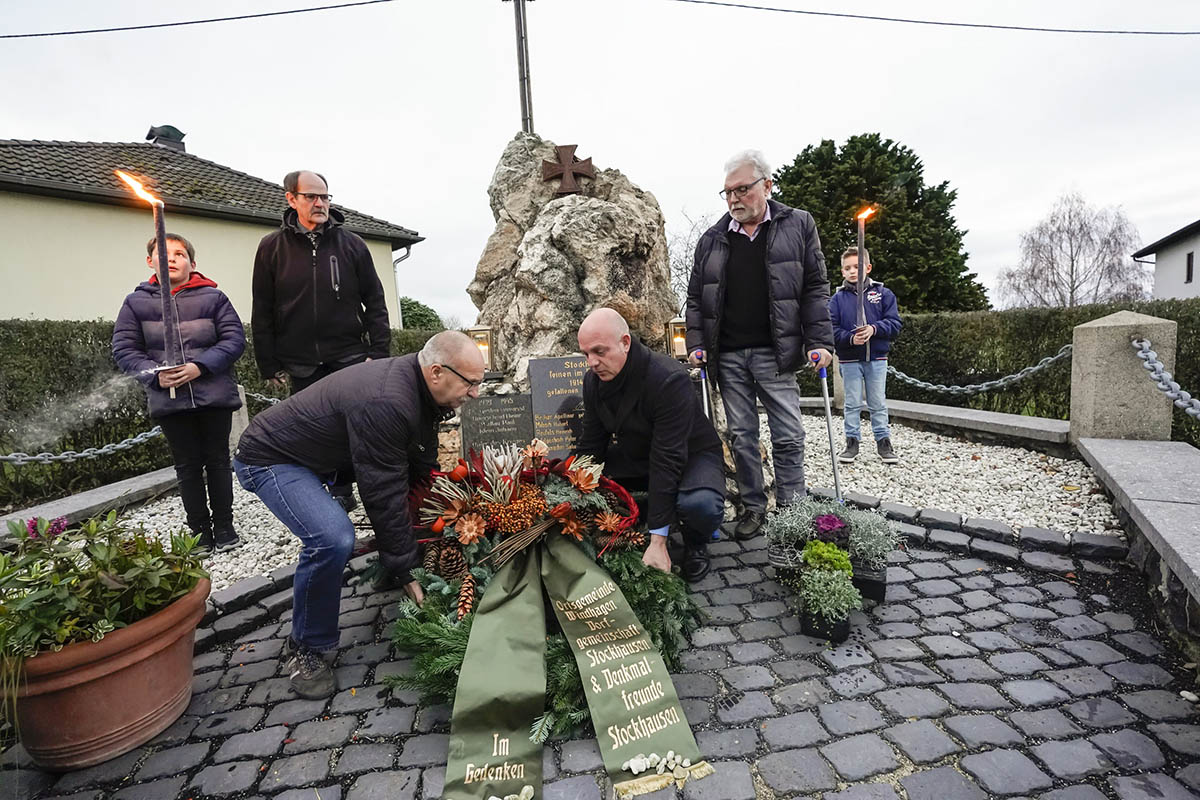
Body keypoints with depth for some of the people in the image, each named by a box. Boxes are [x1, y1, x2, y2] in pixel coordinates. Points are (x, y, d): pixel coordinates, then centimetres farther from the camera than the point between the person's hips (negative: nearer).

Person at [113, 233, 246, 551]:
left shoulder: (213, 297, 2)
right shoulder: (136, 302, 7)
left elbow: (234, 339, -5)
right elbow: (124, 349, 3)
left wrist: (200, 367, -17)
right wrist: (155, 375, -14)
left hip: (214, 395, -1)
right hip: (169, 401, 1)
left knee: (217, 460, 8)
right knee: (188, 466, 9)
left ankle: (224, 525, 20)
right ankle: (199, 530, 20)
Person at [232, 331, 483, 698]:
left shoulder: (418, 387, -8)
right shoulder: (384, 403, -37)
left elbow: (423, 470, -1)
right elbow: (384, 494, -32)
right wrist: (405, 570, -21)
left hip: (329, 453, 9)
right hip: (272, 458, -9)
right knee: (333, 540, -29)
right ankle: (304, 649, -4)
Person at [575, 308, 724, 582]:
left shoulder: (669, 379, -32)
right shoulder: (593, 380, -10)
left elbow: (668, 460, -34)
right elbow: (591, 445, -3)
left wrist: (657, 543, -34)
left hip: (692, 454, -6)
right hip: (635, 455, 6)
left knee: (700, 505, -39)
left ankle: (695, 544, -1)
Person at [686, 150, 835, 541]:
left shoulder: (798, 225, 6)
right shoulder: (712, 240, 11)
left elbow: (815, 289, 3)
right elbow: (696, 298, 13)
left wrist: (819, 342, -5)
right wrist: (697, 343, 2)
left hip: (775, 353, -2)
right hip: (728, 356, 3)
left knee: (788, 436, 1)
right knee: (741, 435, 8)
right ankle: (753, 507, 21)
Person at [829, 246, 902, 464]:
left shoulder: (883, 293, 2)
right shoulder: (837, 298, 1)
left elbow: (894, 323, -2)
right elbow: (832, 329, -5)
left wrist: (874, 329, -20)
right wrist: (850, 338, -21)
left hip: (877, 358, 0)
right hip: (849, 360, 0)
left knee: (878, 403, 8)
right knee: (852, 403, 6)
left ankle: (883, 441, 18)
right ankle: (852, 442, 16)